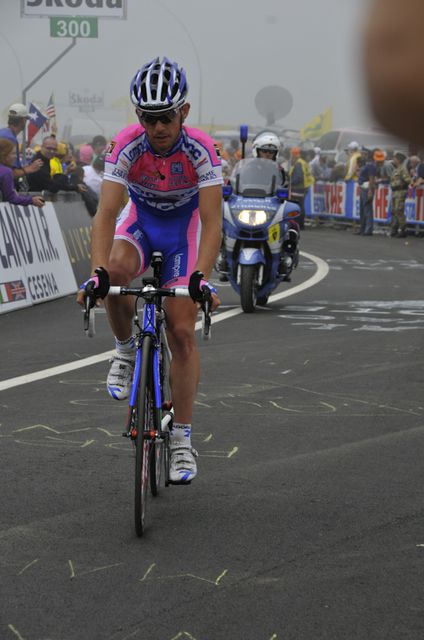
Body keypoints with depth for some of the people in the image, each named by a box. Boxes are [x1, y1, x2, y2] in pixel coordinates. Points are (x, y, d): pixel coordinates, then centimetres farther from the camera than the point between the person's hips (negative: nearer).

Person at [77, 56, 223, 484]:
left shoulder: (200, 150, -30)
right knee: (117, 269, -35)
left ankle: (182, 440, 0)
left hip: (184, 227, -1)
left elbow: (211, 222, -33)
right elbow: (106, 213, -33)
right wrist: (97, 273, -46)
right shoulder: (126, 146, -27)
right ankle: (125, 350, -7)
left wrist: (200, 278, -47)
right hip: (140, 221, 1)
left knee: (182, 332, -9)